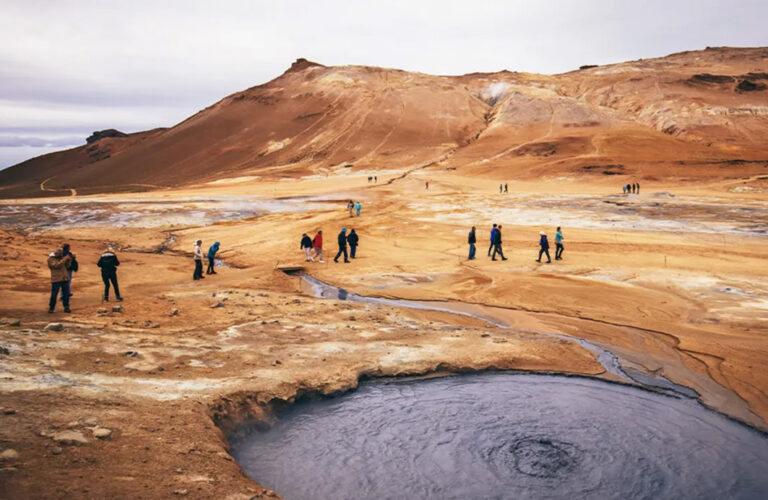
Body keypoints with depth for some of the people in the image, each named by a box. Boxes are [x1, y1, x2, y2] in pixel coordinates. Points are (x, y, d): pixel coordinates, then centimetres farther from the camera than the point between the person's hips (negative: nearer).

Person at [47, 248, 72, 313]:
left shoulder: (61, 258, 12)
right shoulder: (50, 259, -6)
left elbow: (66, 266, 13)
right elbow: (57, 265, -20)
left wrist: (68, 260, -4)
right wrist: (65, 259, -22)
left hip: (65, 279, 5)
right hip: (56, 279, -5)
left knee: (66, 294, 3)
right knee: (54, 294, -2)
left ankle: (66, 308, 11)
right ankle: (51, 308, 11)